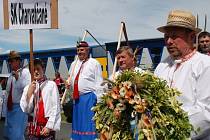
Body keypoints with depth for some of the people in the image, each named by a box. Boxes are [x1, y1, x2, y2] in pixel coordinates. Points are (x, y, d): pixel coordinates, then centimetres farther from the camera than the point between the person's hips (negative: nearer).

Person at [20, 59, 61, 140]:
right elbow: (25, 110, 2)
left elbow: (55, 107, -6)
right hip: (33, 127, 3)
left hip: (47, 126, -3)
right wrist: (29, 93, -8)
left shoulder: (51, 85, -5)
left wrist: (49, 126, -9)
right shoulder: (27, 88, 6)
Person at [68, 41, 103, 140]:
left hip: (89, 97, -6)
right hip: (77, 98, 6)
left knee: (89, 123, -4)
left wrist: (99, 99, -11)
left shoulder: (94, 63, -4)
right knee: (78, 122, 15)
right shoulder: (74, 64, 14)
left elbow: (99, 83, -7)